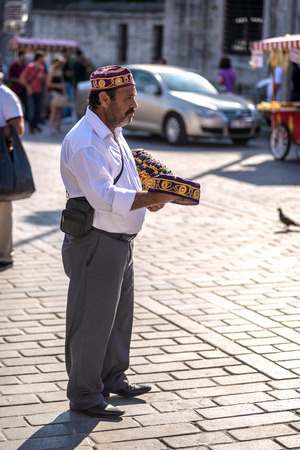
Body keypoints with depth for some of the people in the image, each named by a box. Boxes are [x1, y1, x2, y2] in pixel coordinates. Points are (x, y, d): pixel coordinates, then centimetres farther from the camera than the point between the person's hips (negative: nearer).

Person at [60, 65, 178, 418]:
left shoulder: (113, 134, 13)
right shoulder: (85, 142, -20)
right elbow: (104, 197, -30)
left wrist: (149, 197, 7)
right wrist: (153, 198, -34)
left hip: (120, 242, 10)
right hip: (95, 245, -10)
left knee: (119, 313, 20)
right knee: (92, 320, 0)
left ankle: (113, 377, 37)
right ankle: (84, 395, 12)